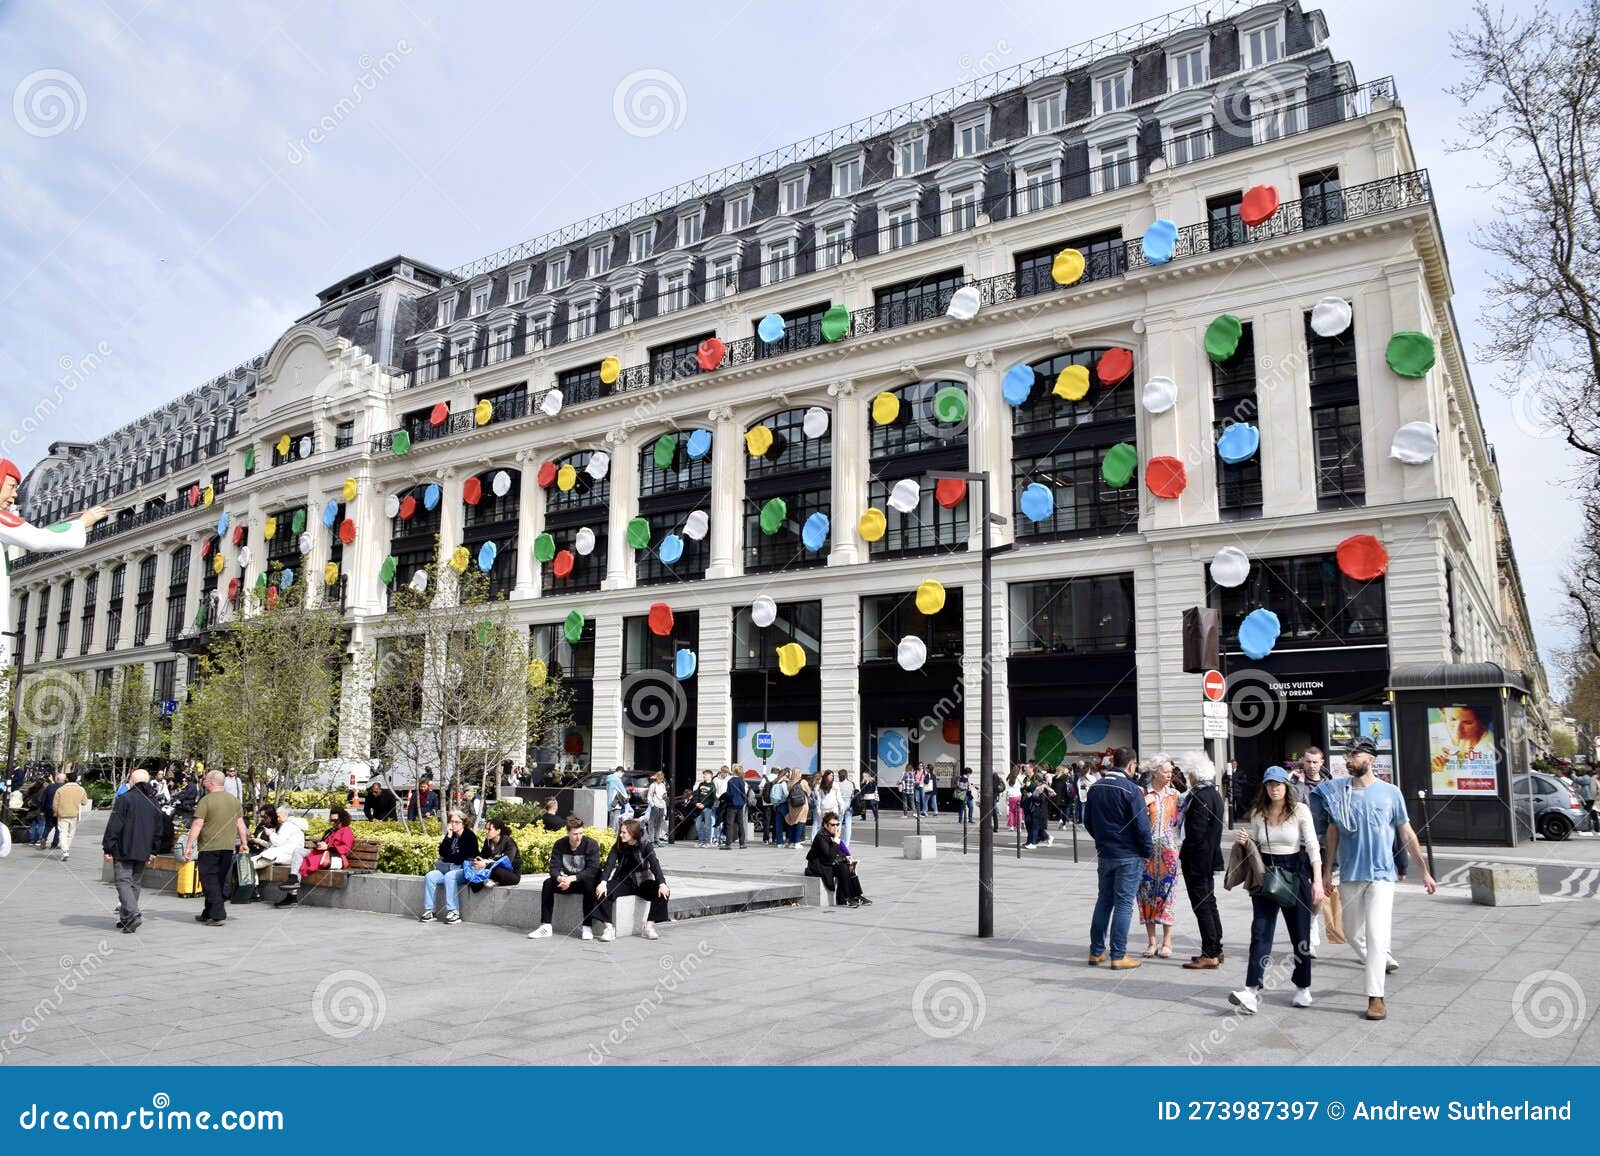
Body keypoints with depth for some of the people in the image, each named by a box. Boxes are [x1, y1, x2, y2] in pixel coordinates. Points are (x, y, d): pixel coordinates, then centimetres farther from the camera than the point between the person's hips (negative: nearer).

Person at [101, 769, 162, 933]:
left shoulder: (124, 799, -10)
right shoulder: (153, 802, 11)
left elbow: (114, 826, -12)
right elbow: (158, 828, 15)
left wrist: (108, 848, -7)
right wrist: (152, 851, 21)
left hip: (124, 850, -6)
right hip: (143, 852, 6)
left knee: (123, 881, -6)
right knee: (135, 883, 13)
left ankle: (132, 914, -22)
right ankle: (125, 918, 17)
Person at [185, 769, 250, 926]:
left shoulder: (206, 800, -8)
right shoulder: (234, 800, 9)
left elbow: (198, 825, -12)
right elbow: (240, 824, 11)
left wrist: (189, 845, -10)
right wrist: (244, 843, 16)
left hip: (209, 847, -6)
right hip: (228, 847, 6)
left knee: (210, 882, 0)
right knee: (218, 882, 14)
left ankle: (218, 915, -8)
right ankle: (208, 914, 25)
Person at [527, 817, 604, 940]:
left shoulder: (591, 844, -16)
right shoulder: (559, 845, -5)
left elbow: (593, 870, -23)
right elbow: (554, 868, -12)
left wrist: (572, 878, -35)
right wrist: (559, 878, -35)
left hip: (584, 881, -3)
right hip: (567, 882, 4)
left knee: (589, 883, -36)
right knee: (548, 883, -21)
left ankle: (587, 927, -30)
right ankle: (546, 927, -21)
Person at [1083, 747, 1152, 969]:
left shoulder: (1096, 788, 4)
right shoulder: (1131, 790, -16)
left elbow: (1088, 821, 12)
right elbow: (1141, 826, -15)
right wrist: (1148, 851, -2)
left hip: (1104, 854, 6)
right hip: (1129, 856, -6)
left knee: (1104, 901, 14)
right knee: (1123, 904, 0)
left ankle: (1096, 952, 17)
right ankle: (1118, 956, 3)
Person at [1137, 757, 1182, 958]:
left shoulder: (1175, 794, 6)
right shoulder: (1143, 794, -1)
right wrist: (1144, 803, -16)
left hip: (1168, 849, 1)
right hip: (1147, 848, -1)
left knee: (1166, 893, 1)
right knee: (1147, 893, 3)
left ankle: (1167, 942, 8)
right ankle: (1151, 942, 12)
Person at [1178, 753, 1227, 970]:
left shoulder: (1200, 796, -20)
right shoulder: (1214, 794, 10)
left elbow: (1196, 832, -23)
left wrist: (1184, 855, -12)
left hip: (1197, 860, -10)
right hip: (1210, 858, 10)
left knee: (1202, 905, -5)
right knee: (1209, 904, 16)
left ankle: (1209, 955, -2)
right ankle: (1216, 951, 24)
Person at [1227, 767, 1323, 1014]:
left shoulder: (1300, 810, -4)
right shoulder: (1257, 813, 6)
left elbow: (1313, 846, -9)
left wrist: (1318, 881, -17)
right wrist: (1243, 842, -6)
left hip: (1295, 874, -2)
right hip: (1265, 875, 2)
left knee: (1300, 934, 8)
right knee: (1260, 933, -6)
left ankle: (1303, 988, 25)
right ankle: (1252, 990, -13)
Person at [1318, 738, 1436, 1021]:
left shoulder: (1390, 793, -2)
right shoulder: (1337, 791, 3)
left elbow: (1407, 834, 5)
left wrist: (1425, 871, 5)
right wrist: (1326, 870, 8)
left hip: (1381, 874, -3)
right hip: (1349, 875, 3)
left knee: (1376, 934, -11)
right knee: (1352, 932, 12)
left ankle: (1376, 997, -8)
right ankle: (1382, 961, 39)